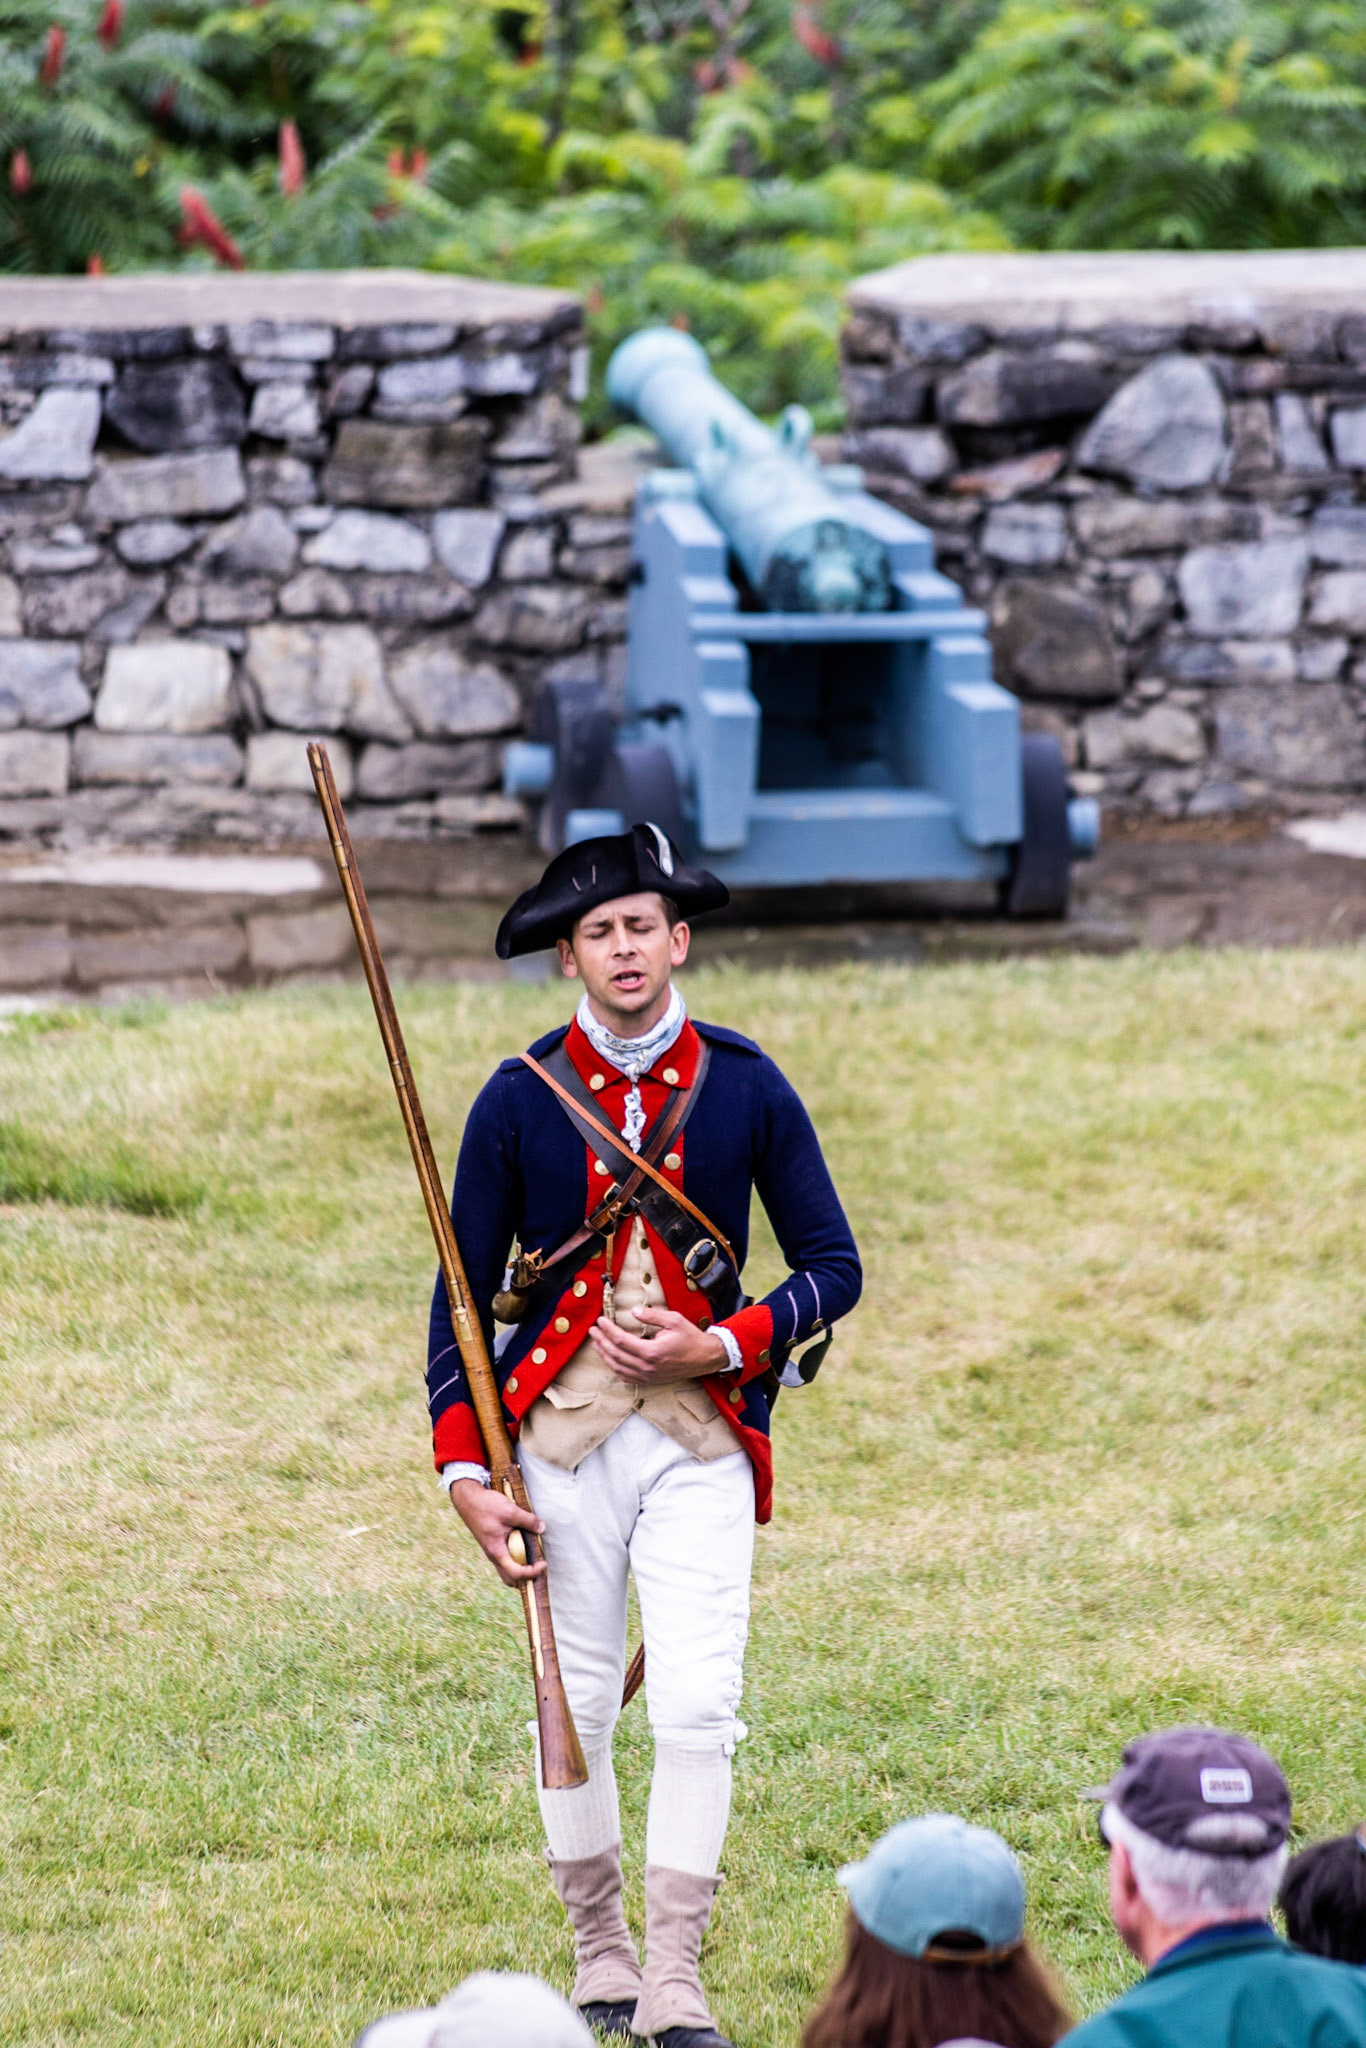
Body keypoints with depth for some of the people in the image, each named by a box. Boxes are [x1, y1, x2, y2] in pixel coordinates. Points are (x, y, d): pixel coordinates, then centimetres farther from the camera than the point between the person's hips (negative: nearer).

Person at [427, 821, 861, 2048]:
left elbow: (834, 1266, 5)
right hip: (560, 1433, 1)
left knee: (698, 1710, -9)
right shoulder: (519, 1100, 1)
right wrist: (463, 1471, -5)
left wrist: (718, 1347, -11)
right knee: (576, 1708, 5)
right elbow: (464, 1295, 3)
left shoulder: (746, 1089, 2)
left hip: (700, 1439, -1)